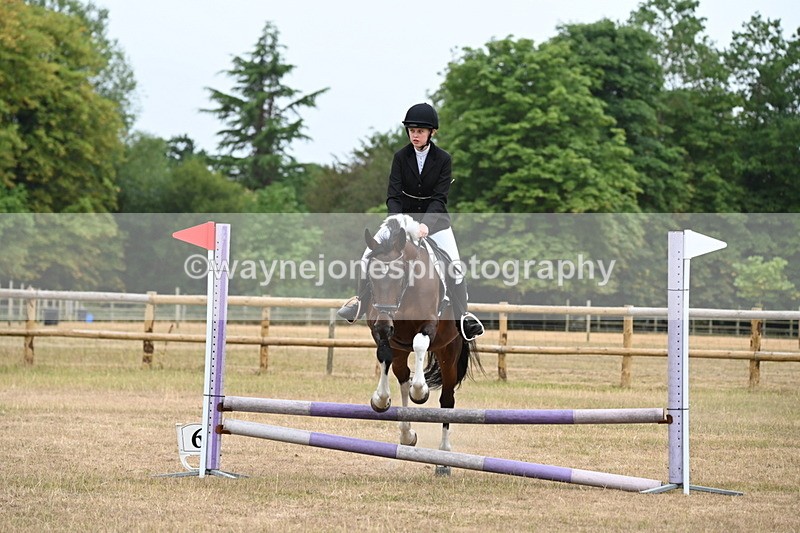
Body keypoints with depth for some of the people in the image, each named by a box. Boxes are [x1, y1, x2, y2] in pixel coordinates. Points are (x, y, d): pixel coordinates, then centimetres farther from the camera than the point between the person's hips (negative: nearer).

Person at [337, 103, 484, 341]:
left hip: (434, 218, -2)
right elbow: (393, 195, -13)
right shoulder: (401, 157, -9)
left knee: (454, 264, -16)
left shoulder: (443, 159, -13)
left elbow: (439, 198, -18)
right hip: (403, 215, 2)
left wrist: (425, 224, -34)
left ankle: (463, 317, -9)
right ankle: (360, 302, 3)